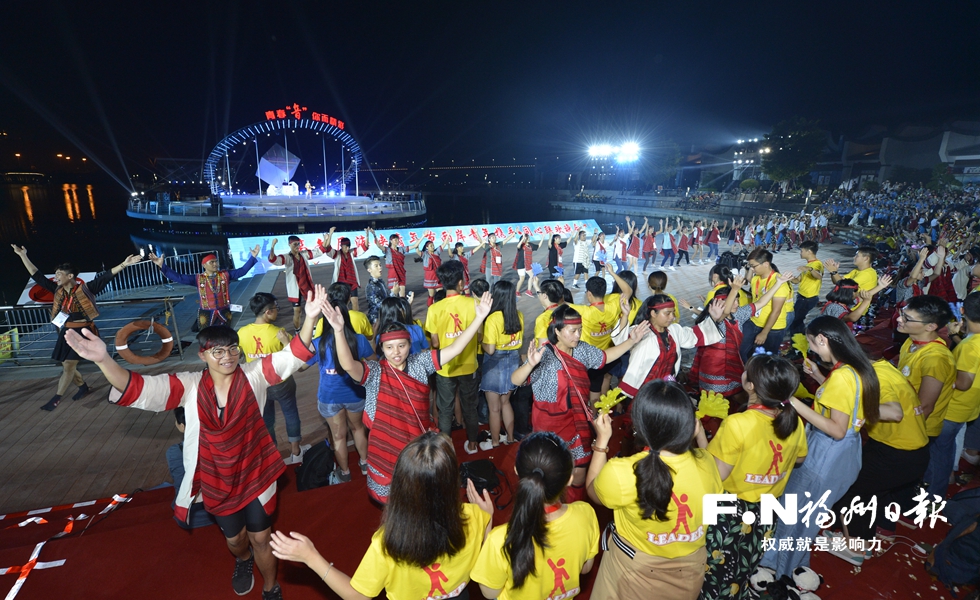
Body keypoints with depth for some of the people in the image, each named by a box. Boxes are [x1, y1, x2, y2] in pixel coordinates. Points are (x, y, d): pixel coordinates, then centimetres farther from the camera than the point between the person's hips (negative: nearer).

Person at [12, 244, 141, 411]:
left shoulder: (85, 289, -10)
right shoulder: (58, 290, 5)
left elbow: (106, 277, -20)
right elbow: (37, 276, 12)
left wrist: (124, 264, -31)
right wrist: (23, 256, 11)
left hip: (83, 332, -6)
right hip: (66, 333, 6)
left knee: (69, 365, -7)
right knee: (67, 365, 12)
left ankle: (56, 398, 2)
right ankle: (83, 387, 34)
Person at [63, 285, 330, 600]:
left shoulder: (254, 375, -15)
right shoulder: (190, 386, -11)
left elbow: (293, 356, -24)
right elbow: (138, 390, -19)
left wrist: (310, 318, -42)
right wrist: (103, 360, -38)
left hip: (255, 475, -2)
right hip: (218, 482, 2)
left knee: (261, 538, 13)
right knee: (234, 538, 26)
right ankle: (243, 560, 63)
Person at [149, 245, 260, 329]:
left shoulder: (225, 275, 1)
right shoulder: (198, 279, 0)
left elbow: (242, 270, -1)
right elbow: (178, 277, -4)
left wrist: (253, 257, -10)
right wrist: (162, 265, -13)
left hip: (224, 313, 1)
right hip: (206, 314, -1)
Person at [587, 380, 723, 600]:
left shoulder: (620, 473, -32)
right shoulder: (705, 463, -22)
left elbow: (593, 491, -9)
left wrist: (602, 441, -3)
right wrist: (700, 438, 4)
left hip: (636, 572, -3)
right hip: (690, 570, 3)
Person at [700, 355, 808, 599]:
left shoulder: (737, 424, -31)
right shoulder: (794, 422, -10)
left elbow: (716, 476, -27)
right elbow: (799, 458, 10)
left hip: (729, 510, -6)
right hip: (765, 510, 6)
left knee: (714, 573, 17)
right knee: (741, 575, 29)